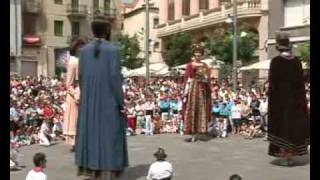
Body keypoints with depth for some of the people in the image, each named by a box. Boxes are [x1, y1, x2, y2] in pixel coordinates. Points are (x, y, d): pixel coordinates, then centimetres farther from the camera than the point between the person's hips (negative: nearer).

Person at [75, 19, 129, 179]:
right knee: (110, 132, 3)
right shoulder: (113, 49, -11)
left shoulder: (84, 50, 2)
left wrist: (85, 97, 14)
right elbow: (115, 77, -15)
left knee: (90, 131, 11)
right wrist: (121, 101, -9)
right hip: (109, 98, -4)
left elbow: (81, 77, 3)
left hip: (89, 98, 4)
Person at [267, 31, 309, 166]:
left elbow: (272, 83, -11)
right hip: (295, 97, 3)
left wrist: (271, 101, -4)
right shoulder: (296, 61, 0)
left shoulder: (276, 61, -11)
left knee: (281, 125, 3)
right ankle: (289, 156, 16)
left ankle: (283, 157, 3)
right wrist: (302, 99, 12)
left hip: (280, 98, -3)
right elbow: (301, 81, 4)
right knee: (293, 124, 12)